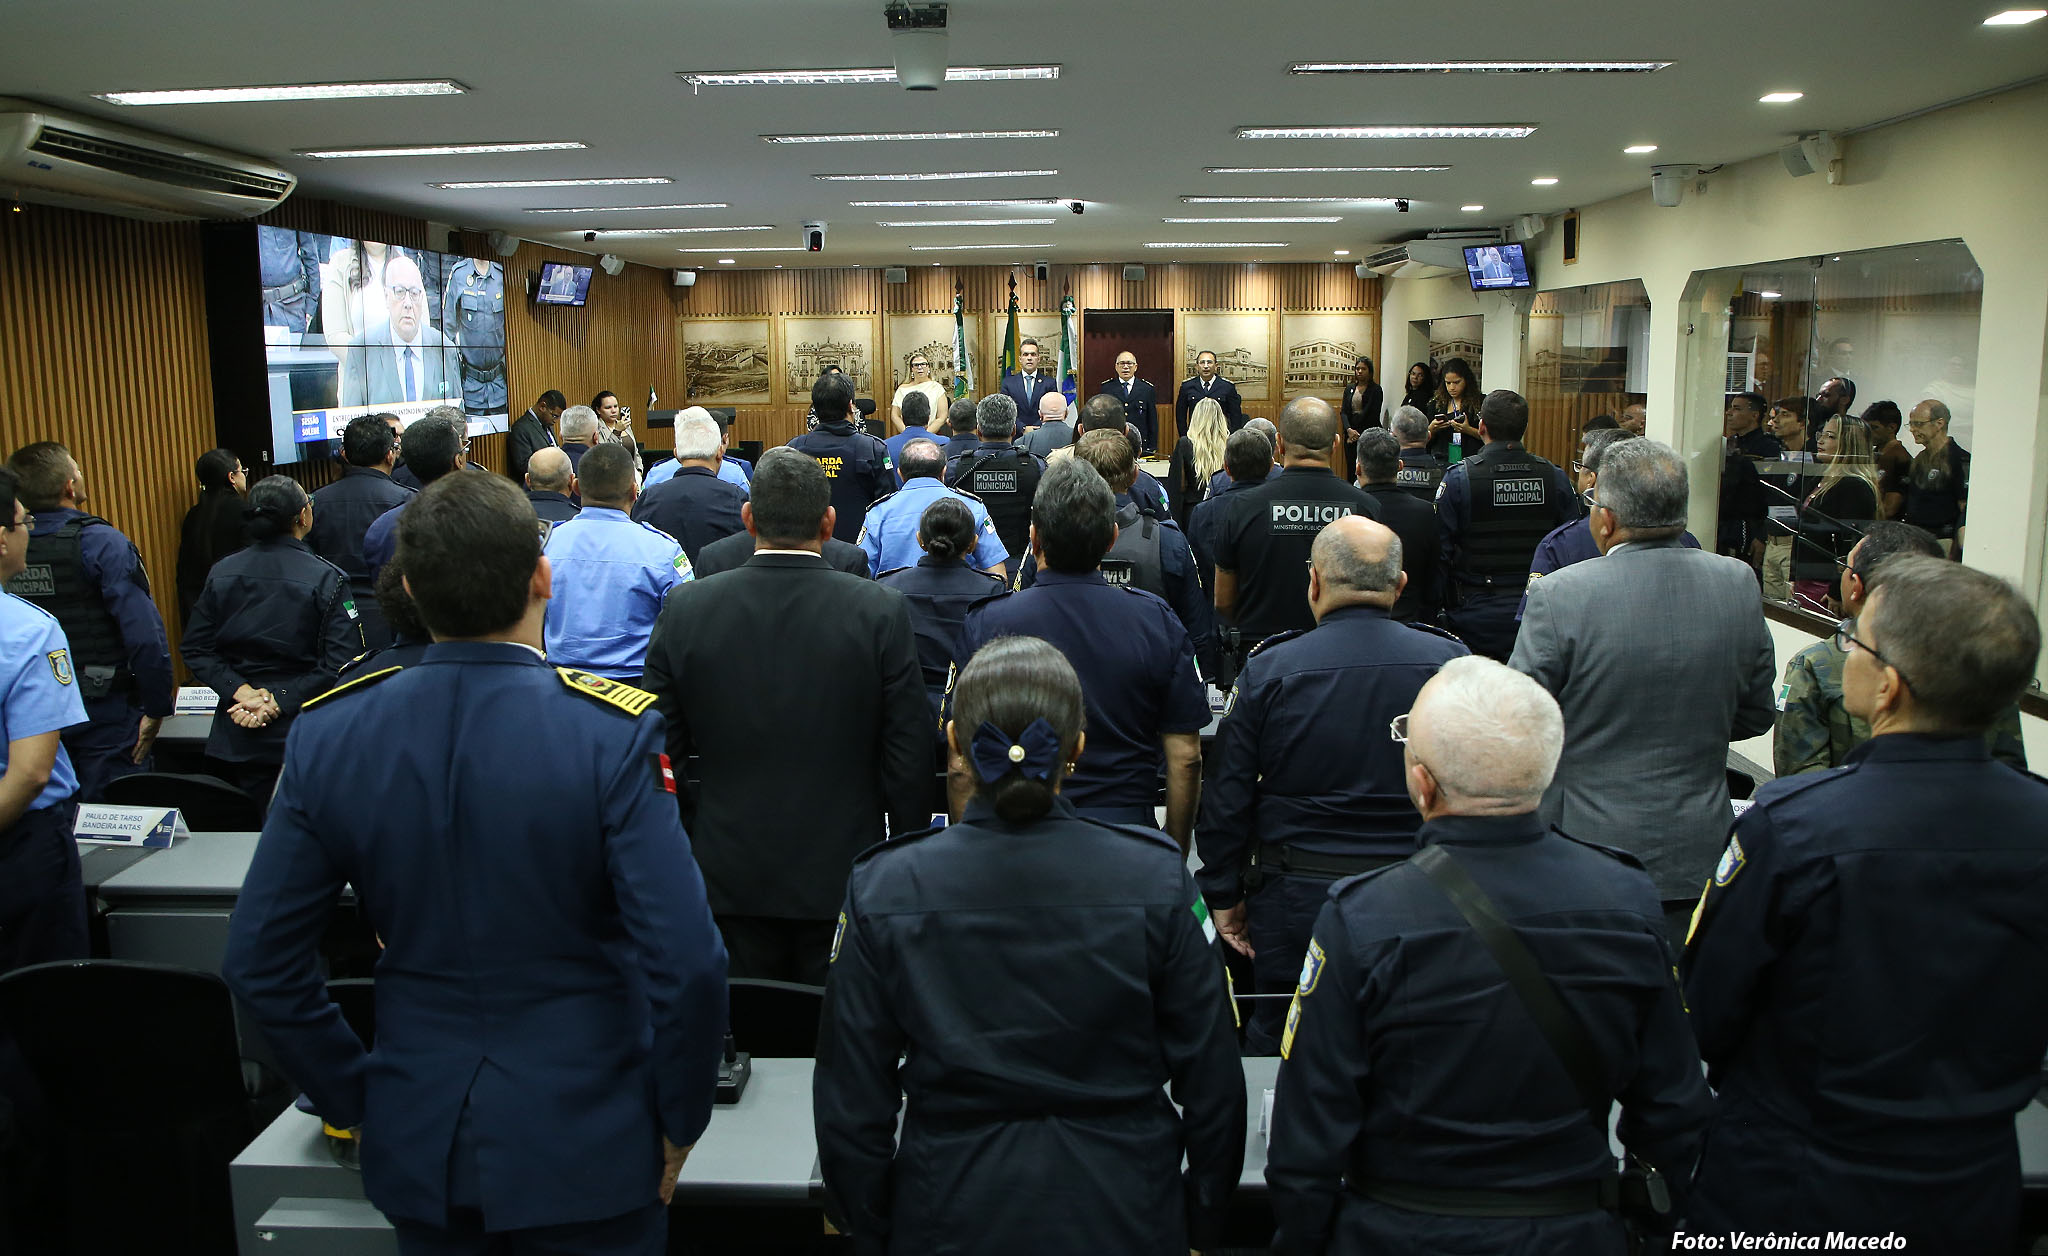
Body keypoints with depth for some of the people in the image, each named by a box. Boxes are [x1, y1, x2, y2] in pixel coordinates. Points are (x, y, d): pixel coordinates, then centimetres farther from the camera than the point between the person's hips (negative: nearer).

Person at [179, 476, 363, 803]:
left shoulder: (222, 574, 0)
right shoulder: (327, 579, -13)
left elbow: (195, 649, -1)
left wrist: (242, 692, -9)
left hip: (238, 736, 4)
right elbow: (342, 662, -19)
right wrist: (280, 701, -16)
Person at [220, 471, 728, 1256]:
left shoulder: (328, 734, -9)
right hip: (582, 1147, -3)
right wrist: (679, 1122, -6)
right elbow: (686, 962, -23)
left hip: (417, 1140, 3)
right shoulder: (612, 734, -21)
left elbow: (258, 962, -2)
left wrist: (350, 1099, 10)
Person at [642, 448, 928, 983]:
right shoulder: (882, 612, -12)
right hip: (842, 876, -1)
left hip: (730, 874, 2)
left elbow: (661, 749, 0)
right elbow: (910, 757, -7)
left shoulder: (685, 609, -7)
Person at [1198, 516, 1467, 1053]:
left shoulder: (1269, 670, -9)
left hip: (1296, 904, -1)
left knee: (1277, 1046, 14)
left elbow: (1227, 797, -4)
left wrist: (1223, 895, 7)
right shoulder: (1452, 662, -6)